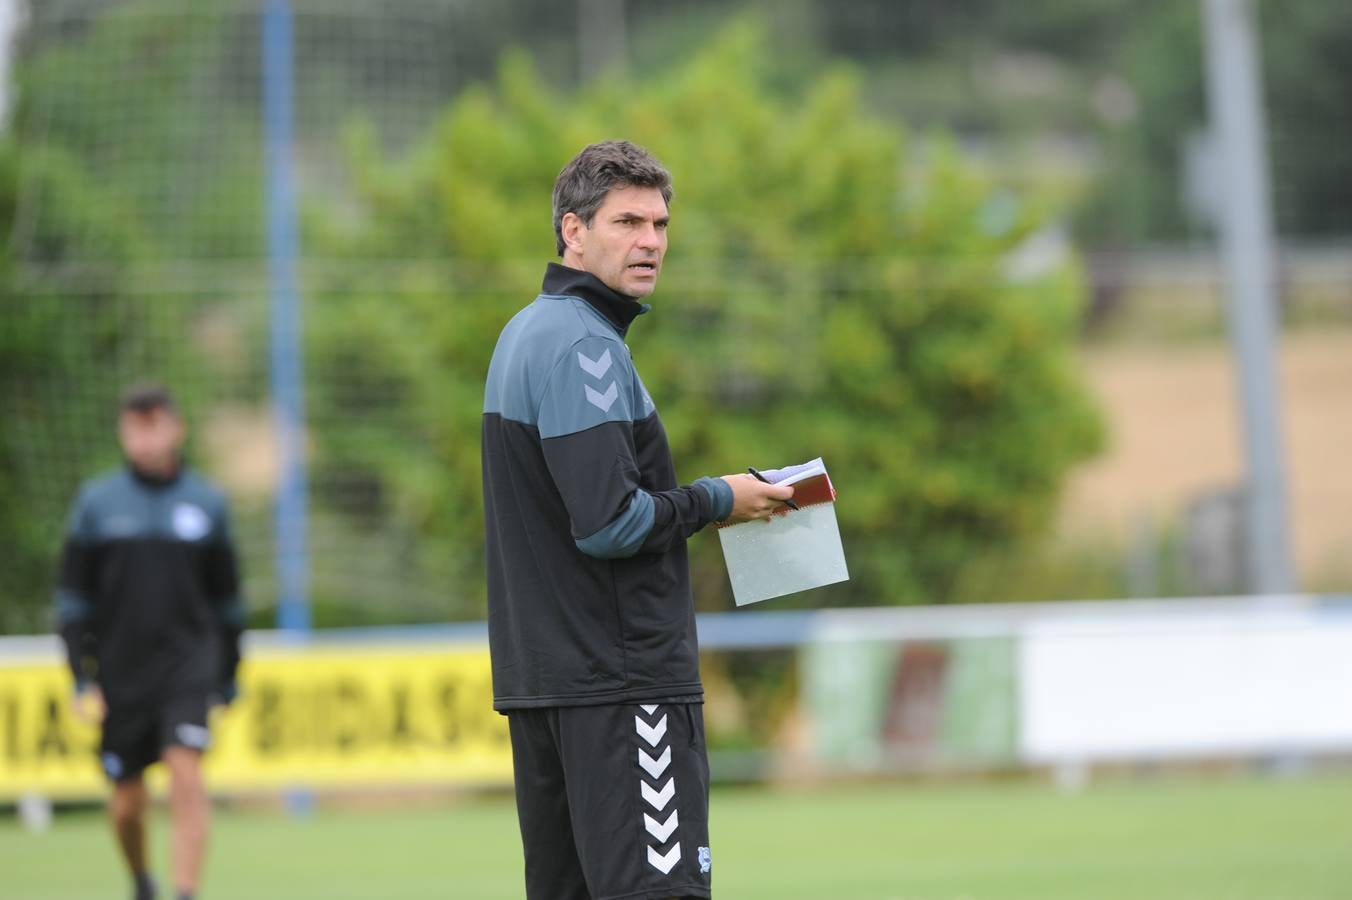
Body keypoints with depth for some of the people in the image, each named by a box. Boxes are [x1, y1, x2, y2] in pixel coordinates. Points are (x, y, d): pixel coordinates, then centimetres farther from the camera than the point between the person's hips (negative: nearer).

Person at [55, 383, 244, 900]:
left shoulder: (207, 503, 5)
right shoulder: (96, 503, 2)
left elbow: (226, 599, 13)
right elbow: (73, 596, 4)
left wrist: (228, 676, 14)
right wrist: (81, 677, -4)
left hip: (188, 664, -1)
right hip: (120, 674, 1)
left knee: (186, 775, -19)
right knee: (127, 803, 6)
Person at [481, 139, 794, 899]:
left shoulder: (526, 334, 17)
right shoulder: (583, 346, -14)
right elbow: (608, 523, -21)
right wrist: (716, 501, -6)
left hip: (538, 674, 10)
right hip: (619, 678, -10)